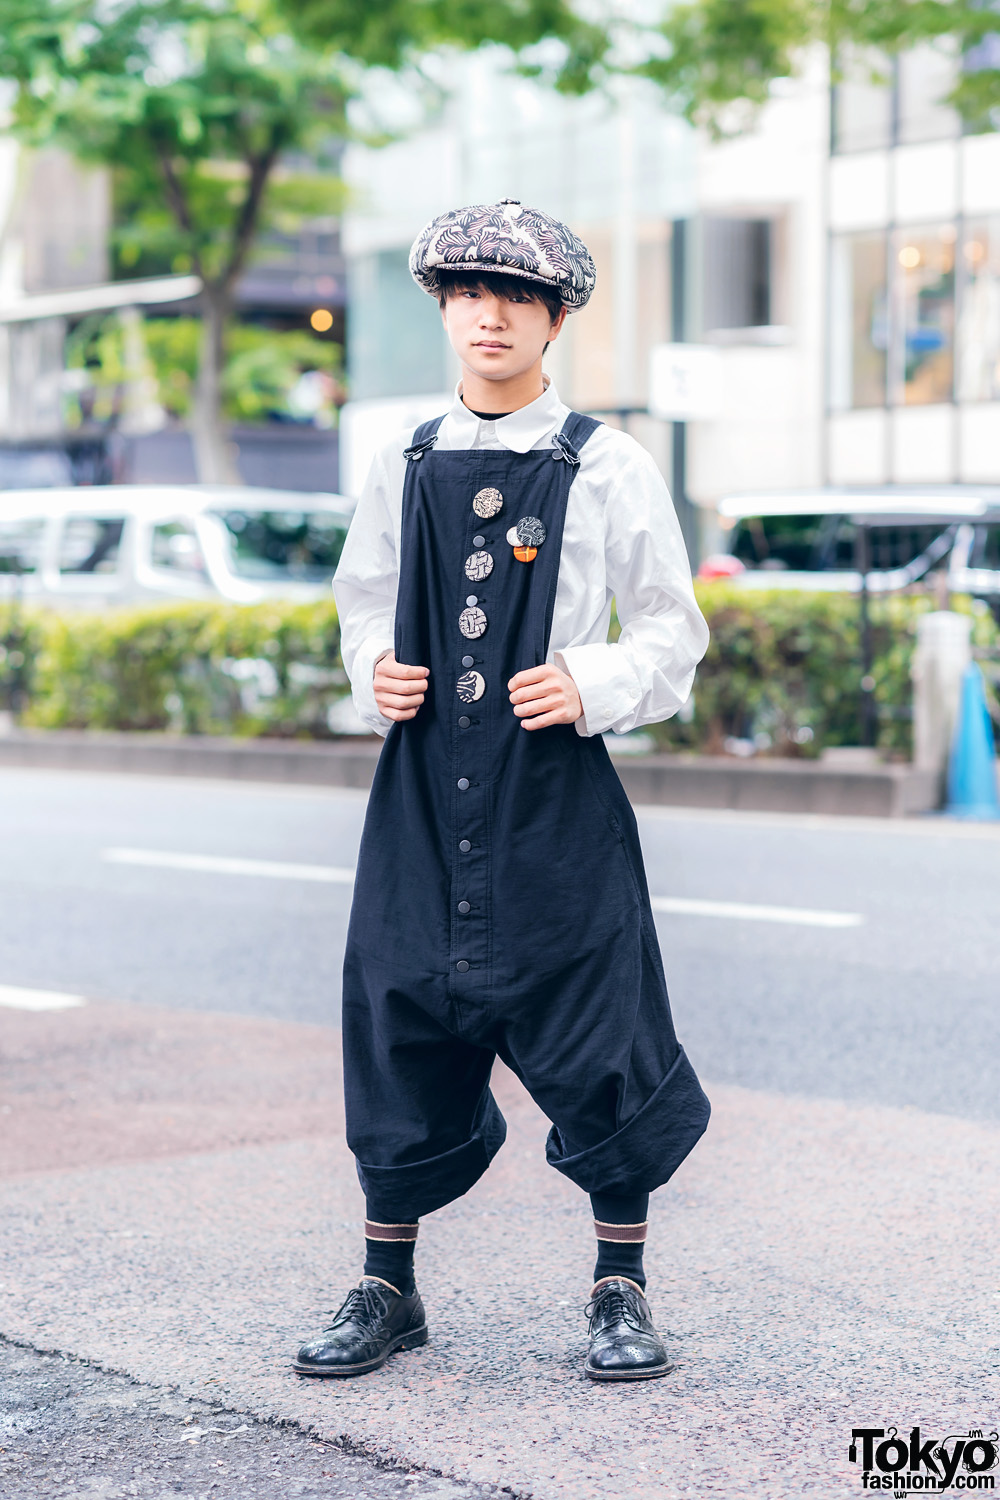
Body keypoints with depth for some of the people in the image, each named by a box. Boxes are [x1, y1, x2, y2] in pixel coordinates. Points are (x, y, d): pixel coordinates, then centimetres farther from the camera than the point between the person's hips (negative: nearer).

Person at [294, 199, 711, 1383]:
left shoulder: (608, 470, 0)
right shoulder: (403, 471, 10)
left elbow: (673, 631, 4)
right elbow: (362, 608, 21)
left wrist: (591, 685, -14)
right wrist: (374, 674, 0)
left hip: (557, 791, -3)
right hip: (423, 791, 3)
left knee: (599, 1045, 0)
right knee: (403, 1033, 7)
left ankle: (620, 1295, 16)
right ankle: (387, 1291, 22)